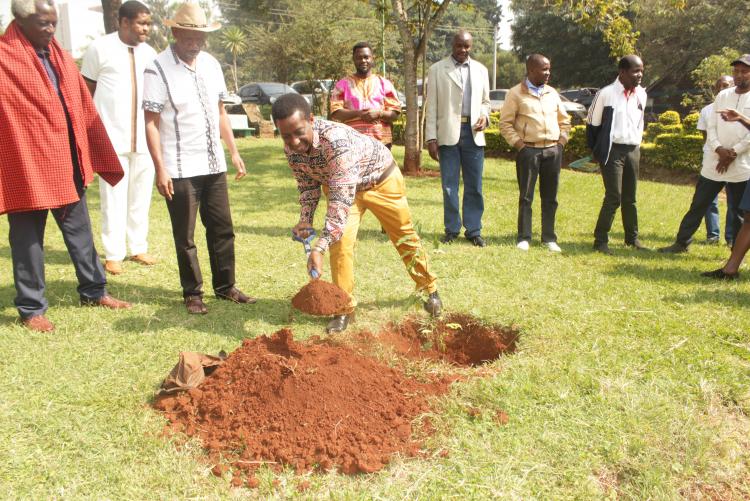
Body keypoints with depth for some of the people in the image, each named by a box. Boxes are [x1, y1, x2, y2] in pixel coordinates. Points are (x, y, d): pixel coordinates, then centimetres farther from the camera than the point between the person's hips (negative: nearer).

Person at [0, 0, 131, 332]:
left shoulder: (62, 59, 10)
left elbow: (84, 110, 12)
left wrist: (100, 157, 13)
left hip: (67, 162, 6)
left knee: (80, 230, 15)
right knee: (28, 238, 5)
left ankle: (93, 291, 30)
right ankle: (31, 308, 18)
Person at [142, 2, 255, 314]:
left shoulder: (211, 64, 10)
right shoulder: (158, 70, -9)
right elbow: (151, 123, -11)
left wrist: (234, 152, 14)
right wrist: (160, 169, -16)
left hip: (214, 166, 6)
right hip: (180, 170, -6)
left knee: (223, 230, 11)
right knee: (185, 236, 4)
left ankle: (225, 287, 24)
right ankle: (192, 294, 17)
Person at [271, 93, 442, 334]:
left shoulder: (336, 140, -45)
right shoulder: (291, 148, -22)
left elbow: (341, 199, -49)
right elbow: (307, 184, -4)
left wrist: (319, 248, -53)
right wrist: (305, 220, -18)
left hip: (381, 179, -4)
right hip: (340, 186, 4)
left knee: (404, 237, 11)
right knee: (340, 241, -15)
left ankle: (430, 289, 34)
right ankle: (344, 308, -1)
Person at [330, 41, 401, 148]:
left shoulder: (384, 83, 13)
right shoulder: (343, 84, 11)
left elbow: (395, 112, 7)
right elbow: (335, 112, 0)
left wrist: (379, 114, -14)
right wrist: (358, 113, -16)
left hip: (381, 140, 1)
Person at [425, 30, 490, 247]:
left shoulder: (480, 70, 14)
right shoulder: (437, 69, 4)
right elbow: (431, 106, 2)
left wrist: (484, 116, -2)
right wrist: (431, 138, -5)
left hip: (473, 132, 2)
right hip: (448, 133, -2)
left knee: (474, 186, 4)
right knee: (449, 186, 3)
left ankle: (473, 230, 13)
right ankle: (452, 229, 13)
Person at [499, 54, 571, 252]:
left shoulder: (552, 93, 14)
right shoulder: (516, 93, -1)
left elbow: (564, 120, 21)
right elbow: (505, 123, -3)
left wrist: (562, 141, 8)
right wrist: (519, 144, -9)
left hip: (553, 150, 4)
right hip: (529, 151, -4)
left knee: (550, 197, 7)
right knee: (526, 197, 0)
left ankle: (549, 238, 15)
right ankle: (523, 238, 8)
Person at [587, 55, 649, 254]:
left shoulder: (641, 94, 7)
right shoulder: (606, 94, -10)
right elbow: (592, 124, -3)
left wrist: (636, 144, 18)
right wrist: (596, 151, -1)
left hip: (633, 151, 6)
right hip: (613, 151, -6)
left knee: (630, 198, 13)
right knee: (613, 197, -9)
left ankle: (632, 237, 25)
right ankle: (600, 240, 0)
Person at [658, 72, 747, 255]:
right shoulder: (722, 96, 9)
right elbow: (711, 126, 5)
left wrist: (733, 154, -14)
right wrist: (719, 149, -10)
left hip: (741, 167, -3)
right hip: (713, 164, 3)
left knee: (738, 212, 5)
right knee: (698, 205, 7)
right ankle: (681, 242, 16)